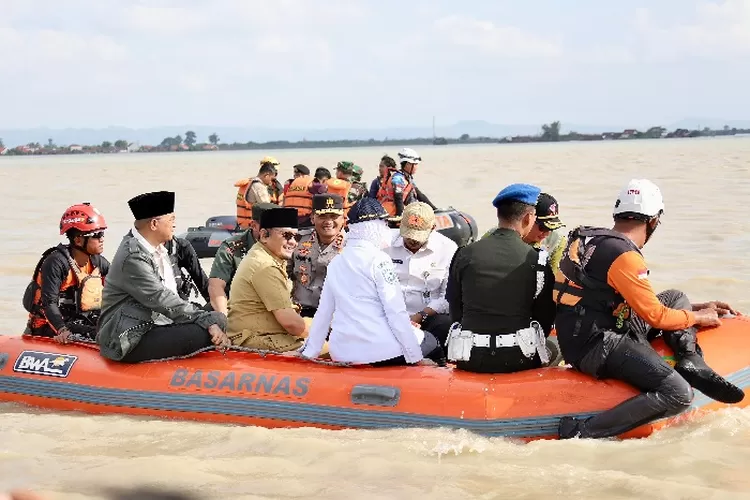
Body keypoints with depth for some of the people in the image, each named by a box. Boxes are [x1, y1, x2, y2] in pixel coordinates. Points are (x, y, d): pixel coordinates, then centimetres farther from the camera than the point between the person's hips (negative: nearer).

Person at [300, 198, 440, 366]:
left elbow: (323, 312, 14)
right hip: (379, 350, -7)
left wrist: (309, 352, 21)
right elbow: (396, 312, -13)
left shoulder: (335, 263, 10)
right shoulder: (378, 259, -9)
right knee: (430, 341, 20)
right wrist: (416, 358, -10)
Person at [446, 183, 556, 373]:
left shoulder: (464, 255, 0)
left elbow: (455, 311, 7)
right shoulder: (537, 260, -5)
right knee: (554, 348, 26)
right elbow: (546, 317, 2)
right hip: (518, 359, -2)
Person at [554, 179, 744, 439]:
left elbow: (644, 302, 23)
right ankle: (583, 432, -24)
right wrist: (698, 317, 5)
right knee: (679, 395, -23)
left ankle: (691, 365, -1)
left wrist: (696, 308, 24)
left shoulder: (593, 239, 14)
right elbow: (655, 316, -13)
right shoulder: (624, 256, -17)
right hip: (597, 348, -10)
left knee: (676, 298, 20)